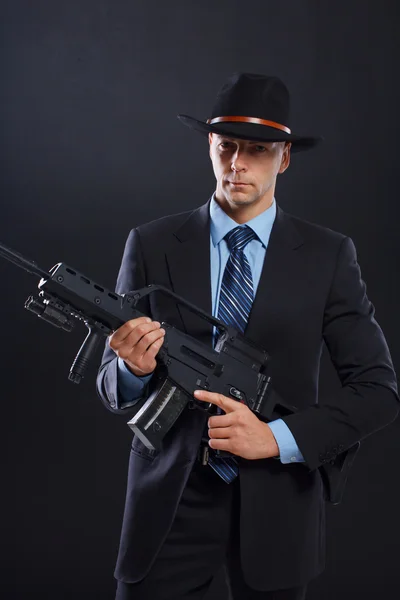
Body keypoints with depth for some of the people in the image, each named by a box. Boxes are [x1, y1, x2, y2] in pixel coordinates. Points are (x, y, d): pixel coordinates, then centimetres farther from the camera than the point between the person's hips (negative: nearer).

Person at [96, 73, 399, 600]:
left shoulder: (328, 256, -2)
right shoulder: (151, 246, 0)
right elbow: (112, 387, 2)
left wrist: (279, 438, -16)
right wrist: (133, 368, -21)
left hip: (277, 504, 0)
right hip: (171, 501, 0)